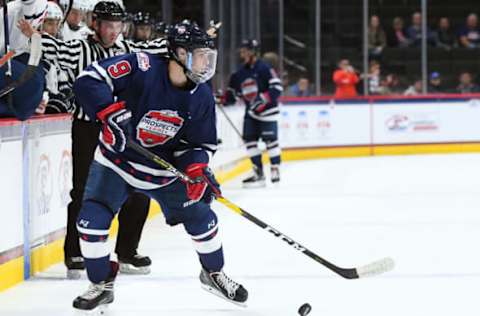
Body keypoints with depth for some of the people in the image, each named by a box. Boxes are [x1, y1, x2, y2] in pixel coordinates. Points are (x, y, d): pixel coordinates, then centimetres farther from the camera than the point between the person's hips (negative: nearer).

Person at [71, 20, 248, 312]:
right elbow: (89, 81, -29)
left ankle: (213, 273, 29)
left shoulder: (202, 97, -10)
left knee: (201, 217, 2)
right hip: (117, 160, -3)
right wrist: (112, 112, -40)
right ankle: (102, 285, 6)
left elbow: (199, 143, -1)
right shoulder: (142, 68, -26)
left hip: (165, 168, 3)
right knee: (93, 219, -15)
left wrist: (196, 169, -21)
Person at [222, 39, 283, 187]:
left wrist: (263, 99, -26)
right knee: (250, 140, 1)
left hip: (267, 110, -7)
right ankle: (258, 173, 6)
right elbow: (234, 93, 18)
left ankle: (275, 169, 9)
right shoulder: (240, 73, 10)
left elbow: (277, 87, -19)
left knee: (270, 140, -6)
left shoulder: (264, 68, -12)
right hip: (251, 111, 7)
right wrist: (223, 100, 2)